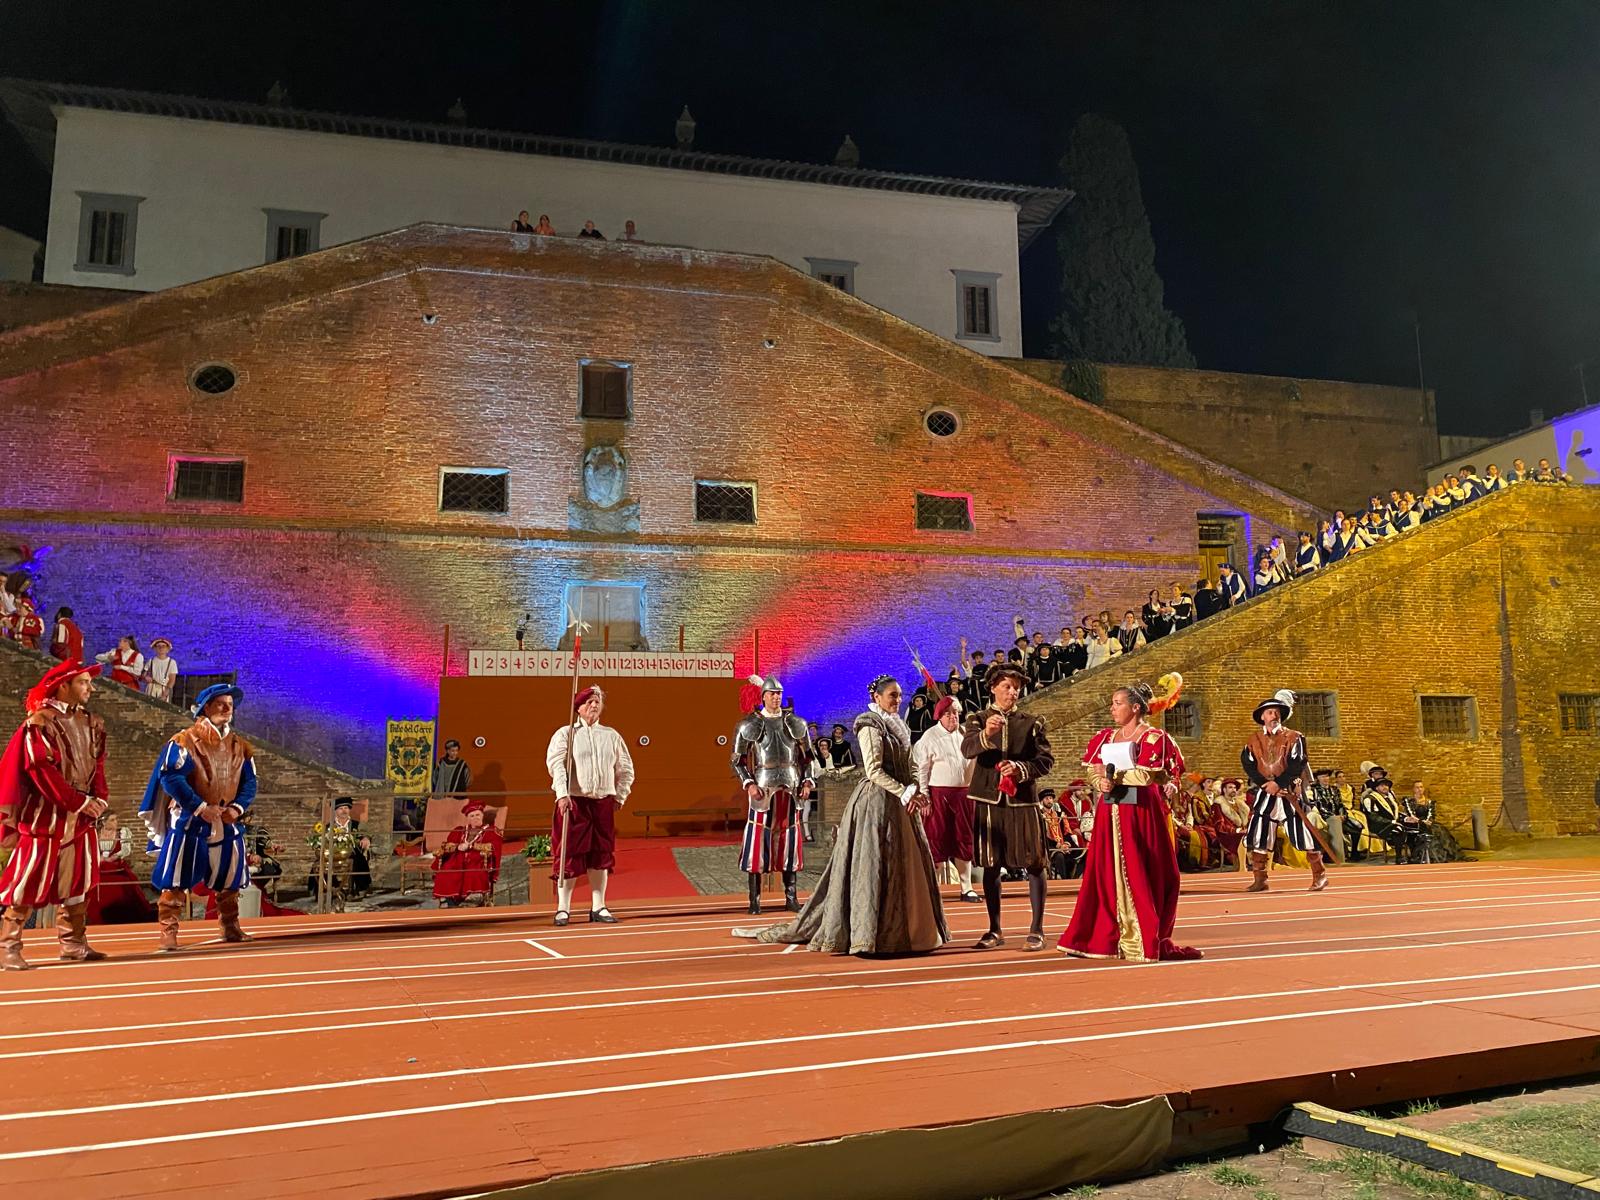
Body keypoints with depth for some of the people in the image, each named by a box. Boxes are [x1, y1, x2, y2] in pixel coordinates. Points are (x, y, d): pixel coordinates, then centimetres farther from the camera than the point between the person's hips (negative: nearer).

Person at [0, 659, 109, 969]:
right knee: (29, 882, -3)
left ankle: (73, 944, 18)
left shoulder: (91, 724, 10)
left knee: (77, 882, 10)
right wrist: (80, 802, -17)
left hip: (81, 816, 7)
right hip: (46, 815, -7)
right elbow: (42, 769, -17)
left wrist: (98, 799, -6)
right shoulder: (40, 722, -11)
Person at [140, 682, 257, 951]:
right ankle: (168, 933, 2)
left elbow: (249, 781, 11)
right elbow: (170, 777, -15)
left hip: (228, 824, 6)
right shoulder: (185, 740, -8)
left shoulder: (240, 746, 10)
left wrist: (238, 807, -8)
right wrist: (200, 807, -19)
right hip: (190, 822, -5)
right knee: (176, 881, -5)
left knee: (229, 879, 13)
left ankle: (230, 927, 27)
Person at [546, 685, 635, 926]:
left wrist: (619, 796, 11)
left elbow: (626, 769, 20)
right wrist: (562, 794, -23)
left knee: (601, 855, 5)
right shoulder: (565, 734, 2)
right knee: (570, 855, -4)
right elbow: (555, 763, -11)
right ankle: (563, 909, 4)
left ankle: (598, 908, 13)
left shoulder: (612, 736, 13)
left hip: (604, 802, 4)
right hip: (573, 801, -4)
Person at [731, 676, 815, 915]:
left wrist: (808, 782, -1)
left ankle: (791, 897, 15)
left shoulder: (796, 723, 8)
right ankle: (754, 899, 4)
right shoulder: (749, 725, 0)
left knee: (790, 841, 7)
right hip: (763, 789, -3)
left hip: (791, 789, 3)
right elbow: (738, 760, 0)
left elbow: (807, 758, 12)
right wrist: (749, 784, -12)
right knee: (758, 841, -3)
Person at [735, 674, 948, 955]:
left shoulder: (897, 726, 16)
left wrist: (916, 792, 0)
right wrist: (905, 793, -20)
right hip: (876, 800, -9)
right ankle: (867, 932, 2)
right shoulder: (870, 725, -10)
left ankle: (904, 928, 18)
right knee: (873, 864, -5)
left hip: (898, 803, 9)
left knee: (907, 863, 9)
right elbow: (874, 771, -17)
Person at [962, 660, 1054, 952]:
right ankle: (995, 930, 16)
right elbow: (967, 748, -14)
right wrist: (986, 734, -35)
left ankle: (1036, 930, 7)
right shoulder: (978, 719, 6)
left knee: (1033, 864, -2)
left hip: (1023, 801, 0)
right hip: (989, 801, 0)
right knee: (991, 866, 5)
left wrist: (1021, 769, -16)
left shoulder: (1032, 722, 9)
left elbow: (1046, 759, 2)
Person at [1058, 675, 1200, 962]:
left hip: (1141, 812, -5)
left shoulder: (1153, 737, -2)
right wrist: (1102, 782, -10)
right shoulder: (1106, 737, 15)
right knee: (1105, 874, 3)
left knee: (1141, 876, -3)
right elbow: (1093, 771, 10)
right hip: (1110, 812, 5)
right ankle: (1101, 937, 8)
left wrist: (1115, 776, -13)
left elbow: (1148, 775, -13)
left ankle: (1146, 941, 6)